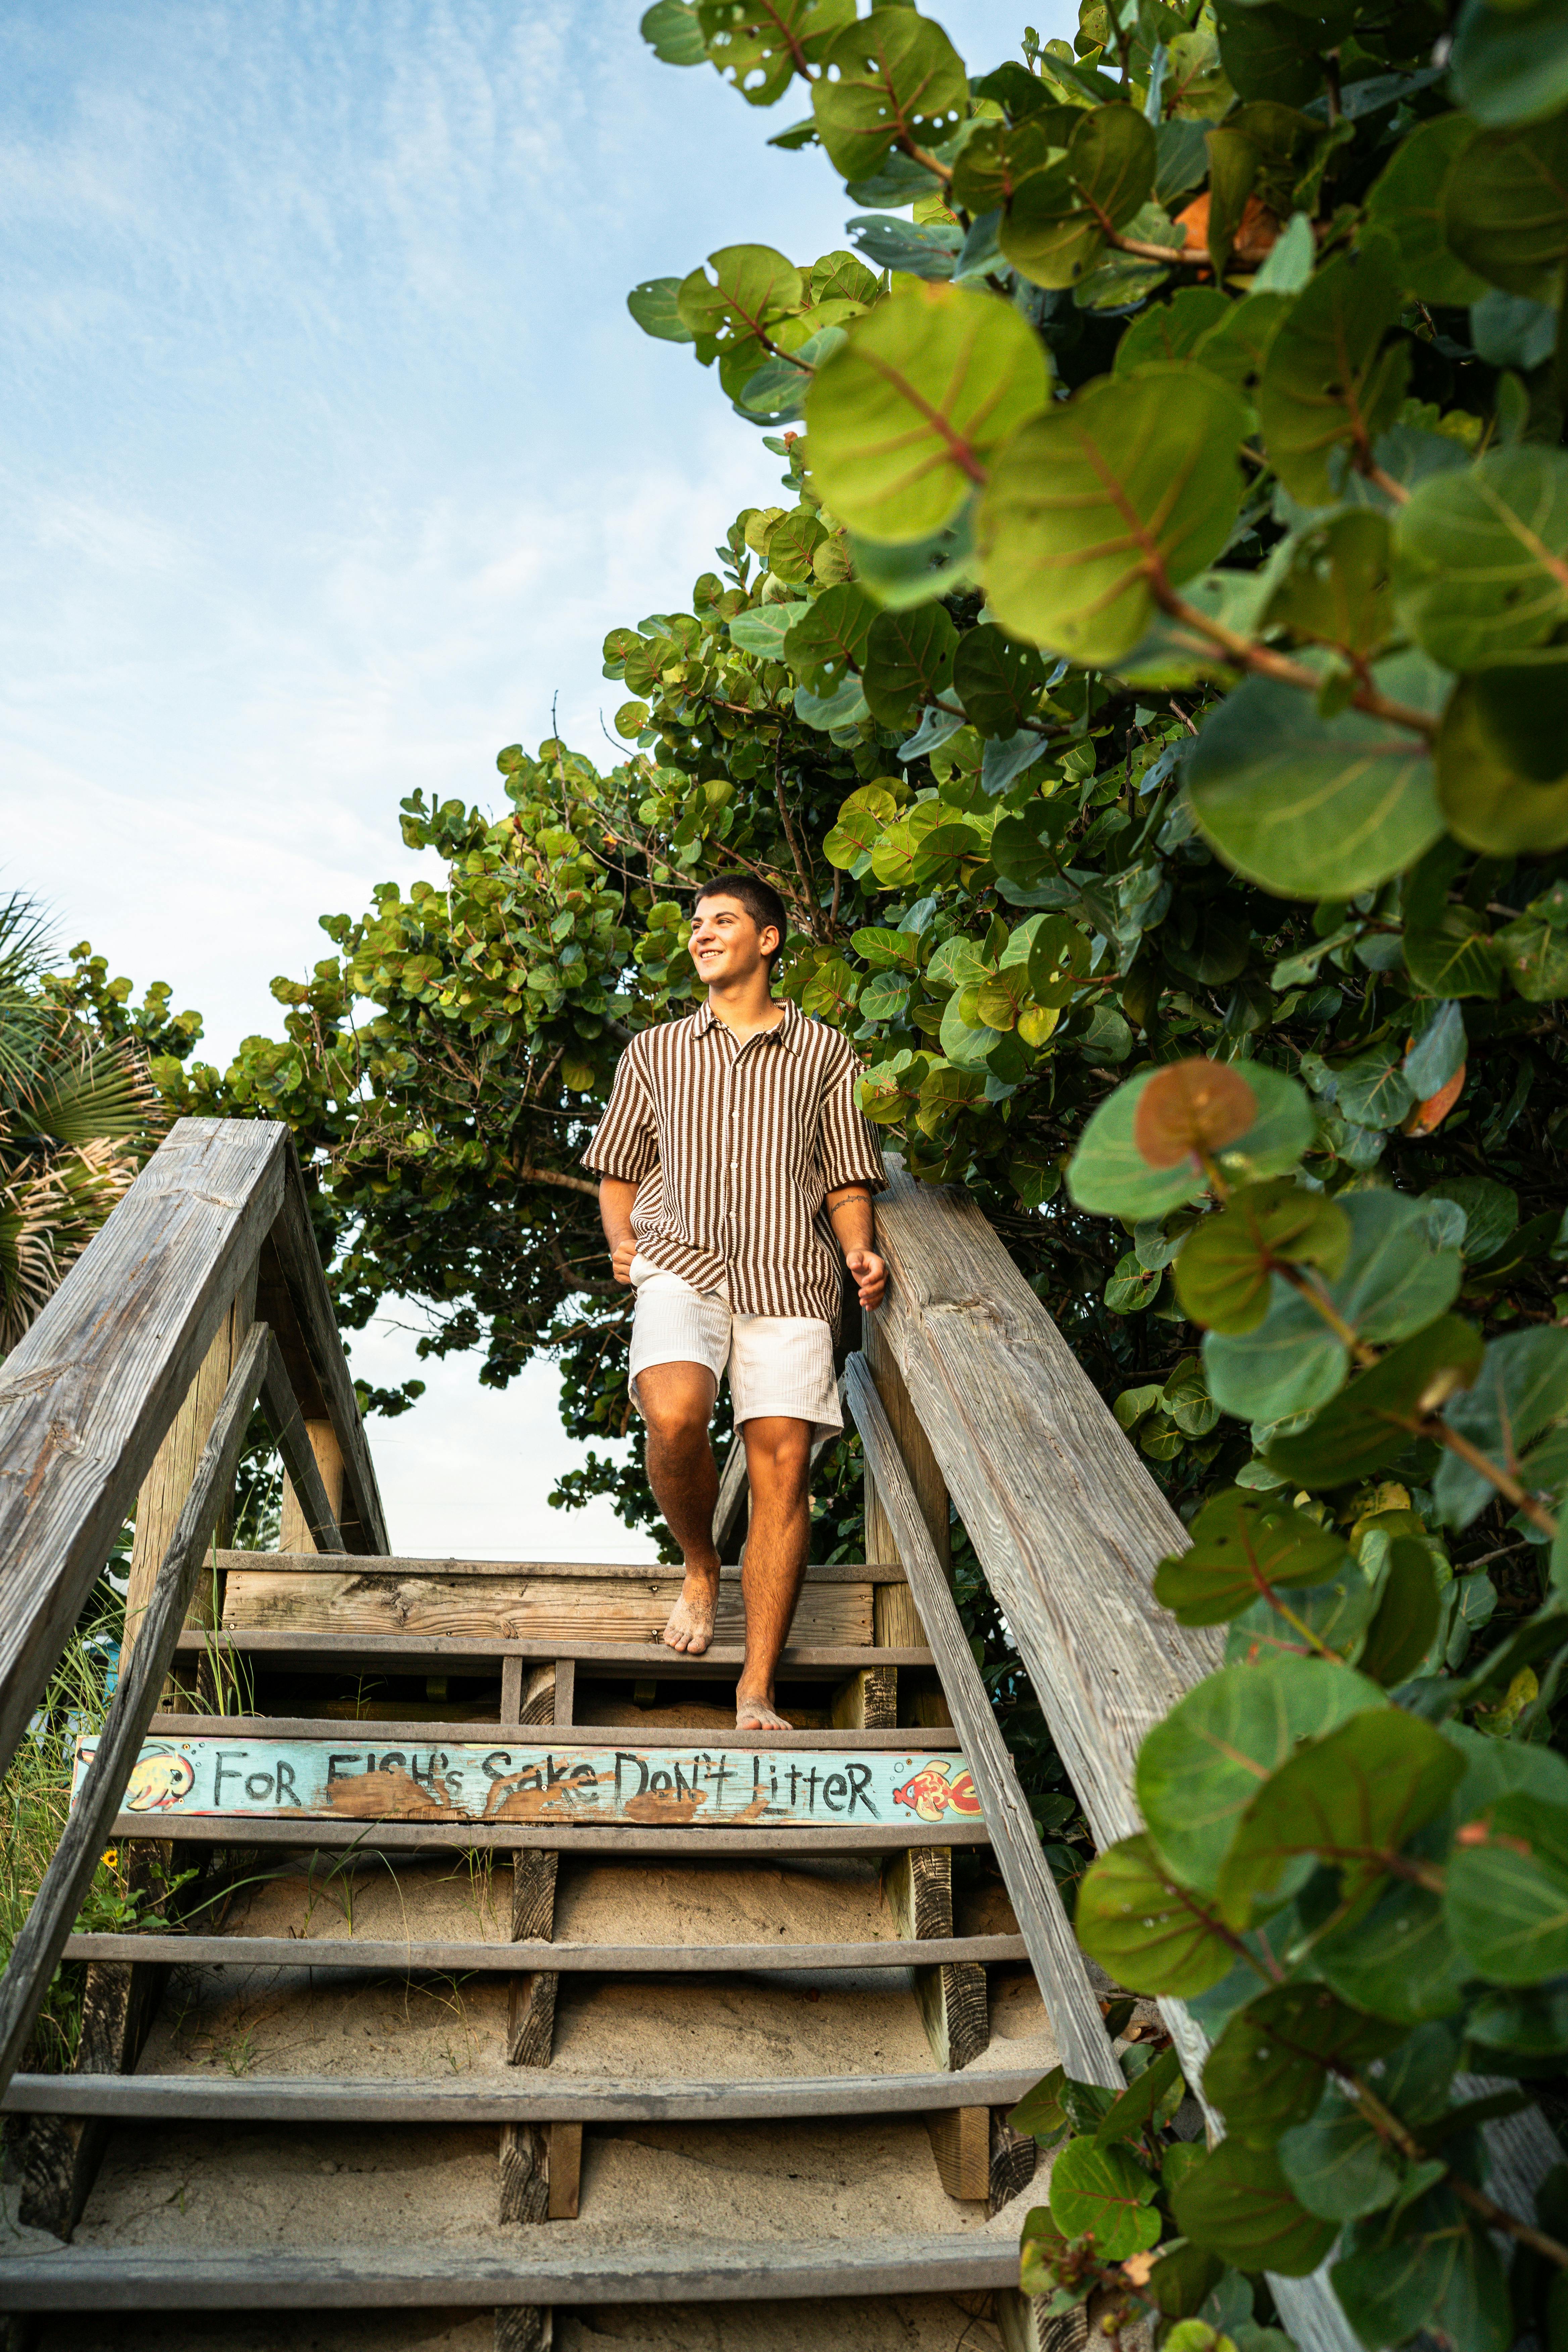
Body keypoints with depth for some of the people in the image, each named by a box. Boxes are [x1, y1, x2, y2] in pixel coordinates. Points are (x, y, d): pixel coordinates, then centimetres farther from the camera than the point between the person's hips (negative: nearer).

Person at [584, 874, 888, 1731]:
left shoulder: (827, 1055, 18)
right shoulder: (654, 1052, 22)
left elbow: (849, 1182, 16)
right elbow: (617, 1172, 25)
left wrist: (860, 1252, -4)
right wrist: (621, 1238, 4)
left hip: (788, 1274, 0)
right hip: (681, 1264, 1)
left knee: (783, 1464, -12)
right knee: (674, 1415, -27)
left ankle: (757, 1692, -5)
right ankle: (700, 1568, 4)